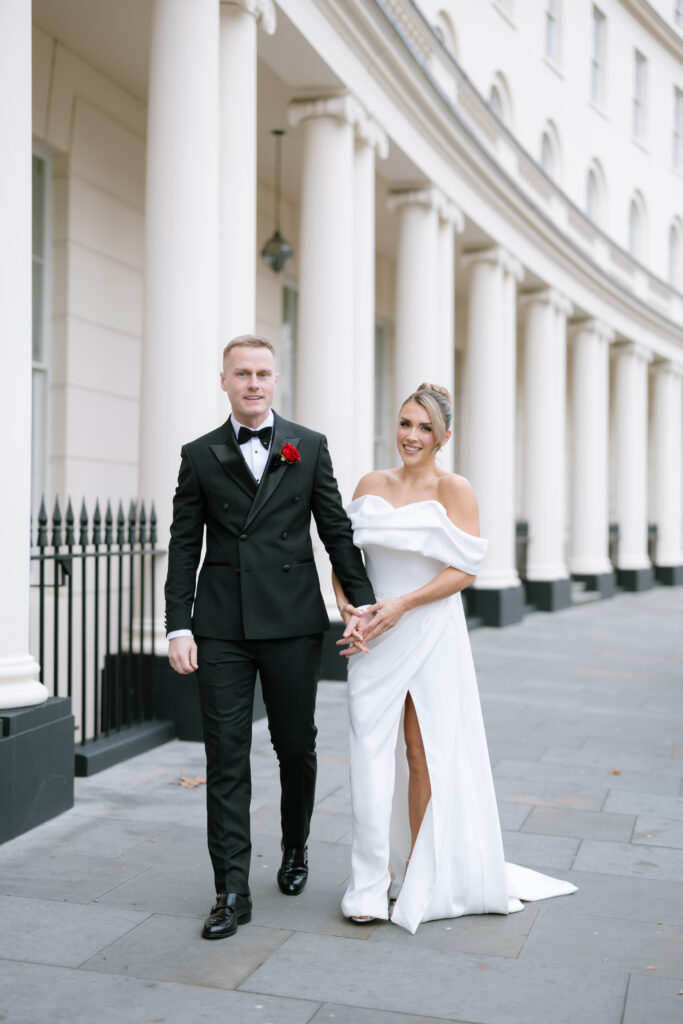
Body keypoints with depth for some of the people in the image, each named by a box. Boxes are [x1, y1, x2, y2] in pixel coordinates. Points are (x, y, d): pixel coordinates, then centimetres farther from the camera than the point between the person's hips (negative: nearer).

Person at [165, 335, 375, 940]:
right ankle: (232, 891, 9)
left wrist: (362, 601, -1)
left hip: (294, 623, 0)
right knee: (226, 758, 1)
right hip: (222, 628, 0)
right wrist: (179, 626, -3)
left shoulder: (310, 447, 7)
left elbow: (337, 530, 6)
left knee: (296, 748, 12)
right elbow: (184, 546, 5)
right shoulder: (200, 456, 7)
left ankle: (295, 851, 37)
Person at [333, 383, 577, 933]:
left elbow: (465, 569, -10)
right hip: (373, 638, 3)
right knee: (372, 752, 2)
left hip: (430, 635, -3)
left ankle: (420, 874, 21)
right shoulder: (371, 484, 7)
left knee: (424, 754, 5)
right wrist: (349, 609, -9)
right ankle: (372, 883, 13)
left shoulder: (455, 490, -5)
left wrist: (401, 604, -17)